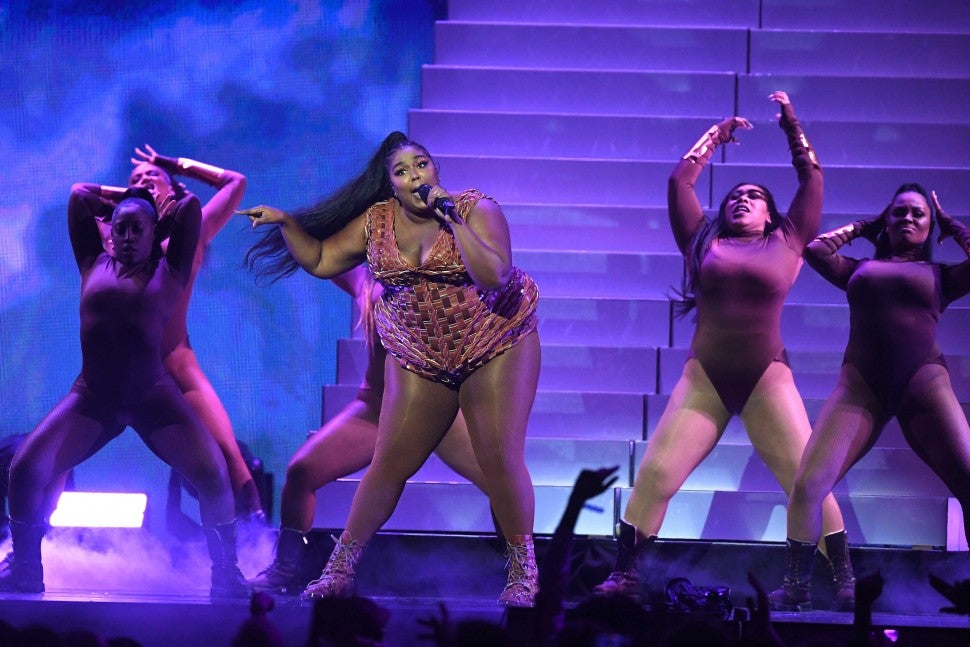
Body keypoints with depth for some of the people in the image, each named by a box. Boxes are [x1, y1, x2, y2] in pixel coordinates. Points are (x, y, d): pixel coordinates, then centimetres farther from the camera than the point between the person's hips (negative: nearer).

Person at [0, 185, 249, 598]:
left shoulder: (169, 271, 5)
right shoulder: (95, 265, 10)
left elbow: (190, 205, 2)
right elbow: (79, 194, 14)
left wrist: (163, 210, 20)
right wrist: (120, 202, 24)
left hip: (154, 398, -2)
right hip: (91, 397, 2)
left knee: (212, 473, -20)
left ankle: (226, 573, -6)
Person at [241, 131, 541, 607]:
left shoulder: (477, 211, -13)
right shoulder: (375, 222, -1)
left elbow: (495, 277, -27)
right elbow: (319, 260, 7)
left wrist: (452, 219, -28)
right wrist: (285, 222, -6)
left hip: (495, 350, -3)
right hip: (419, 361, 3)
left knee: (501, 460, -9)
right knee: (389, 464, 1)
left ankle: (522, 572, 7)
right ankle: (339, 568, 10)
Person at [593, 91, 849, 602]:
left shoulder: (786, 244, 9)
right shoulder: (703, 242, 12)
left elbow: (812, 179, 10)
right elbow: (679, 180, 12)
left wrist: (791, 123, 13)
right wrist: (717, 135, 21)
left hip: (768, 378, -1)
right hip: (704, 377, 1)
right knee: (656, 472, -8)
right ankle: (625, 575, 0)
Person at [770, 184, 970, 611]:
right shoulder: (860, 270, 20)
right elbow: (815, 248, 14)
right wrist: (863, 227, 24)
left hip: (923, 383, -1)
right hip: (860, 384, 1)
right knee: (807, 485, -14)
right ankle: (796, 590, -5)